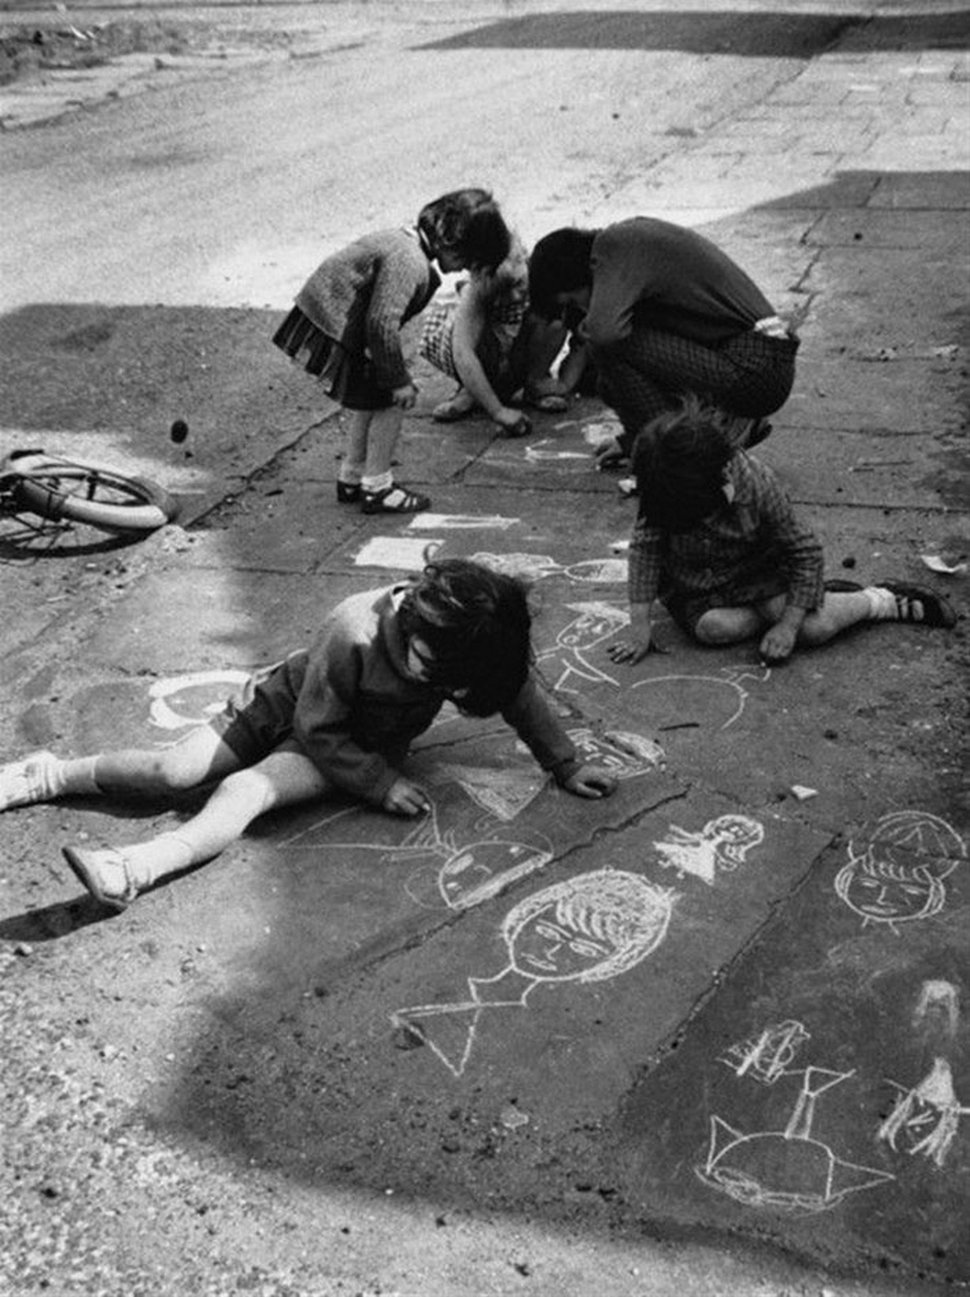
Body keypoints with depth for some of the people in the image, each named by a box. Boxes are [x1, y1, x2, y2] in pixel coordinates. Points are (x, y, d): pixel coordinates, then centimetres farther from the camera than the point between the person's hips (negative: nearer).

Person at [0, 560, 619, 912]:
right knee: (173, 770, -11)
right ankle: (51, 774, 10)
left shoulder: (473, 647, -25)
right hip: (293, 701, -1)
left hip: (361, 741, 1)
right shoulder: (356, 633, -35)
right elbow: (317, 727, -24)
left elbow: (522, 697, -7)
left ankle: (135, 870, -40)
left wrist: (568, 766, -2)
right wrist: (380, 783, -26)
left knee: (246, 790, -26)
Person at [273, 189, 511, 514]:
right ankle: (376, 488, 7)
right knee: (392, 401, -2)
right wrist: (399, 380, -18)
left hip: (319, 322, 10)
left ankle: (352, 479, 31)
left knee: (374, 398, 20)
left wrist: (396, 373, 19)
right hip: (331, 337, -10)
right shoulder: (409, 263, -23)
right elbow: (382, 324, -28)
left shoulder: (403, 240, 9)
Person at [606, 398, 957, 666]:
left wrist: (787, 626, -23)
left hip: (757, 570, -3)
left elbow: (806, 551, -20)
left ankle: (892, 601, 6)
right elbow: (645, 544, -18)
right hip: (692, 586, 3)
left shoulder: (756, 484, -29)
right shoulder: (661, 489, -25)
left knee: (815, 627, -25)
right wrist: (640, 624, -23)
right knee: (712, 627, -30)